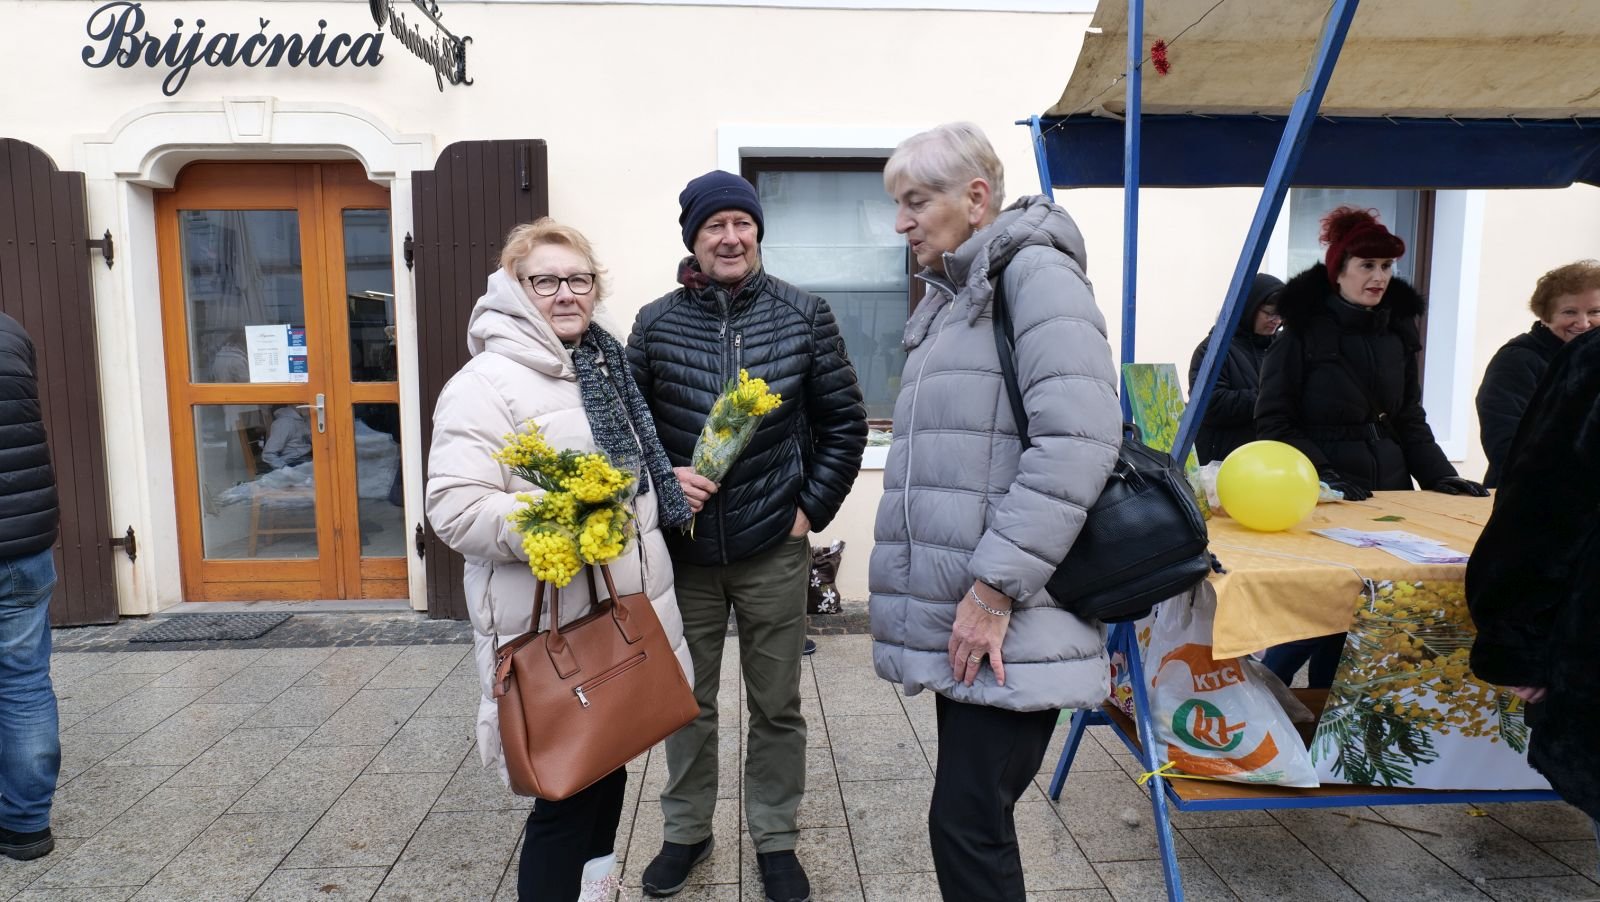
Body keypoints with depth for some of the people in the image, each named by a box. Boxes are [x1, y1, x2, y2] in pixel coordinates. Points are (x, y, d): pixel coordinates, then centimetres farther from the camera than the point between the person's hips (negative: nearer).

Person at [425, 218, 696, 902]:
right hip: (553, 628, -8)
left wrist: (673, 488, 14)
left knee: (609, 770, 20)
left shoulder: (602, 366, 14)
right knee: (567, 792, 2)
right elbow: (454, 507, -22)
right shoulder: (486, 383, -13)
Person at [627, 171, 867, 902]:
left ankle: (775, 839, 31)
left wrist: (813, 507, -3)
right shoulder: (656, 322, -1)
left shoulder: (804, 316, -3)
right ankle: (686, 831, 36)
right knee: (686, 702, 15)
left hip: (774, 549, -1)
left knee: (777, 705, 12)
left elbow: (844, 421, 3)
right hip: (683, 549, 1)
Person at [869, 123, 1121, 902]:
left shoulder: (1035, 271, -7)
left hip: (1004, 623, -8)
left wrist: (995, 586, -20)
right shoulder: (953, 301, 19)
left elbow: (1079, 438, -20)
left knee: (967, 825, -2)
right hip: (961, 614, 8)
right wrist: (910, 590, 18)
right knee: (973, 819, 15)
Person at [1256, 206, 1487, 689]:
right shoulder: (1303, 332, -5)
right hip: (1319, 500, -5)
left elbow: (1411, 422, 16)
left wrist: (1441, 477, 2)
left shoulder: (1398, 334, 11)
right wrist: (1320, 473, -19)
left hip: (1386, 494, 5)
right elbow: (1273, 423, -7)